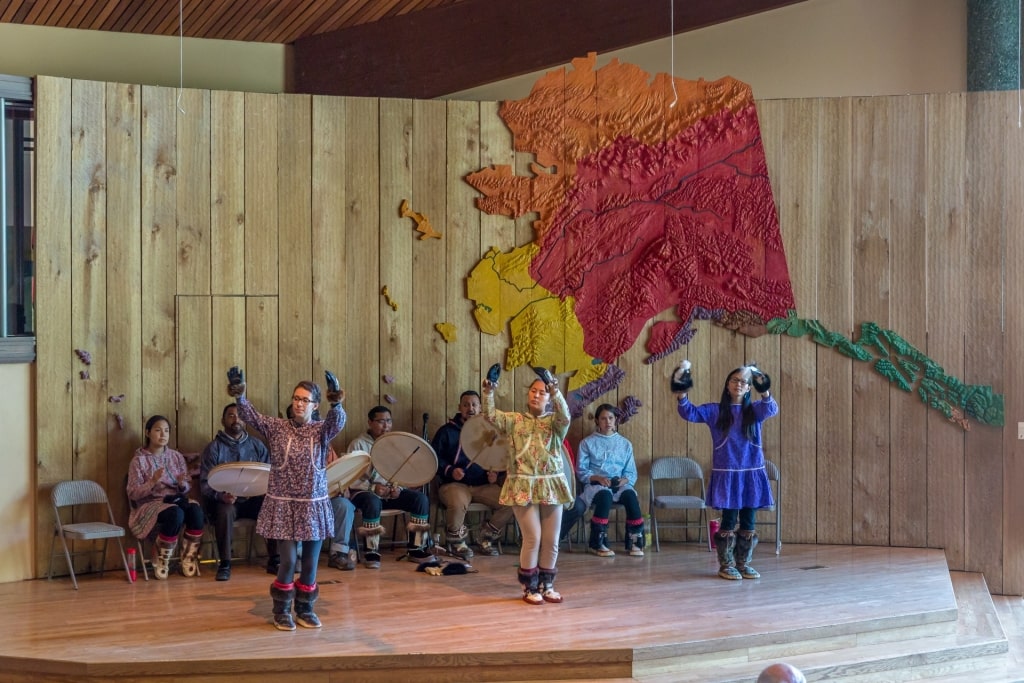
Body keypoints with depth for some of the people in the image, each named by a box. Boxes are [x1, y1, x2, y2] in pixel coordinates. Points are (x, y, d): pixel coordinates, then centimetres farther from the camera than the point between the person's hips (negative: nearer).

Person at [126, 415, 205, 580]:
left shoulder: (177, 456, 12)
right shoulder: (139, 460, -1)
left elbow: (187, 487, 13)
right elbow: (133, 494, -7)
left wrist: (183, 484, -12)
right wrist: (153, 482, -23)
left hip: (176, 500, 4)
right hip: (150, 504, -4)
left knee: (196, 510, -32)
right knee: (176, 514, -38)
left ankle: (189, 559, -15)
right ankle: (161, 561, -15)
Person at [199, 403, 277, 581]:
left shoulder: (257, 445, 10)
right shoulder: (213, 448, 1)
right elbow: (205, 483, -6)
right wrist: (221, 495, -26)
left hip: (252, 499, 3)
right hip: (225, 500, -3)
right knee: (225, 511, -37)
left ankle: (274, 560, -13)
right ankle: (225, 564, -24)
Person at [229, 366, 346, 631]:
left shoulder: (322, 430, -1)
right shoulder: (276, 427, -1)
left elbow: (338, 422, -22)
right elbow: (251, 416, -14)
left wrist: (336, 403, -43)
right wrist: (240, 396, -33)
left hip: (314, 505, 2)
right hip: (284, 505, -1)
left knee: (310, 561, 7)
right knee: (288, 560, -5)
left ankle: (305, 609, 23)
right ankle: (282, 610, 12)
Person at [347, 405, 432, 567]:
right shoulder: (358, 444, -3)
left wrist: (398, 488, -13)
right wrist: (373, 488, -24)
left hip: (392, 491, 5)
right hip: (364, 490, -5)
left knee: (421, 498, -18)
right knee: (373, 502, -39)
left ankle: (416, 549, -12)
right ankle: (372, 552, -28)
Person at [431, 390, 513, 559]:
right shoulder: (447, 431, 4)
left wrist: (496, 473, -2)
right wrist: (450, 471, -16)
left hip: (484, 485, 4)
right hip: (455, 484, -4)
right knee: (458, 504, -39)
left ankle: (487, 537, 4)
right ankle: (456, 542, -7)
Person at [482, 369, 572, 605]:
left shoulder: (554, 422, 6)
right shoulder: (515, 420, 5)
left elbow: (565, 416, -17)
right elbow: (490, 415, -9)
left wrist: (556, 392, -32)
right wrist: (488, 392, -25)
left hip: (551, 485, 2)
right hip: (524, 486, -2)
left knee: (551, 540, 6)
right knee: (532, 538, -5)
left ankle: (546, 585, 21)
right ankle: (529, 587, 9)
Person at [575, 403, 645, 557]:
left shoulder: (625, 443, 15)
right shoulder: (587, 443, 7)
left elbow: (631, 472, 10)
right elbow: (581, 471, 1)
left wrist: (624, 480, -12)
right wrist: (598, 478, -16)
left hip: (620, 485, 2)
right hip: (595, 484, -2)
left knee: (630, 495, -34)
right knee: (605, 495, -39)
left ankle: (634, 542, -26)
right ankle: (597, 543, -30)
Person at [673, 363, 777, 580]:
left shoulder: (754, 411, 8)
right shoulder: (715, 411, 4)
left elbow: (771, 409, -12)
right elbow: (690, 413, -5)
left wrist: (765, 393, -32)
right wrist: (682, 396, -23)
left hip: (752, 473, 2)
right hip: (726, 474, -2)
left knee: (748, 521, 5)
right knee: (729, 520, -2)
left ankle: (743, 563, 16)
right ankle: (726, 565, 6)